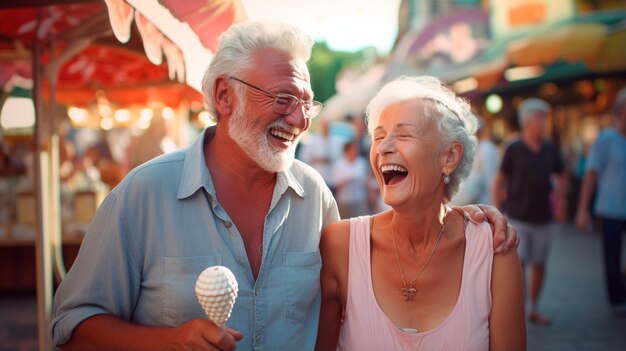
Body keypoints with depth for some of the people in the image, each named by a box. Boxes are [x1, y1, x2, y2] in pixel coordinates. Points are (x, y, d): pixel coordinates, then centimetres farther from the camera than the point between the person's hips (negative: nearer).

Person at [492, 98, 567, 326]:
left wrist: (560, 201, 4)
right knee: (517, 264, -8)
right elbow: (499, 181, -1)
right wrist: (496, 212, -4)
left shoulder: (550, 150, 6)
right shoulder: (514, 149, -5)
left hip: (543, 219, 4)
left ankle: (533, 310, 23)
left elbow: (560, 177, 18)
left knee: (539, 265, 9)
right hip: (518, 218, -4)